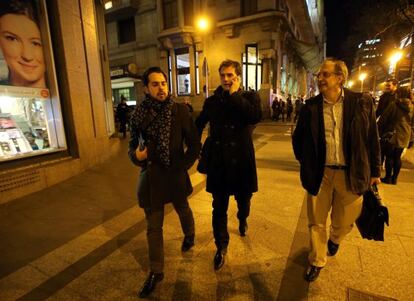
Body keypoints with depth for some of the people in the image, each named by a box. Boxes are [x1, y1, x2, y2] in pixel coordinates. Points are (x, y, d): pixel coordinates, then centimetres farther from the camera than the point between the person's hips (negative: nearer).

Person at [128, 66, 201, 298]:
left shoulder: (180, 111, -11)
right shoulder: (139, 113, -4)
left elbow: (195, 144, -6)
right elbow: (133, 145, 4)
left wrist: (182, 167, -10)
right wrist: (136, 155, -17)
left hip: (175, 176, -1)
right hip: (151, 177, 2)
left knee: (183, 211, 25)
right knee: (153, 226, 10)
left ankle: (189, 235, 58)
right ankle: (156, 271, 31)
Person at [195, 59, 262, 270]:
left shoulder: (250, 97, -1)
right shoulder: (212, 101, 4)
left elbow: (255, 117, -23)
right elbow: (199, 125, 16)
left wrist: (234, 95, -16)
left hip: (242, 162, 0)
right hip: (218, 163, 1)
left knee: (244, 200, 20)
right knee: (219, 208, 6)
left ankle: (242, 220, 55)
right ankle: (221, 247, 26)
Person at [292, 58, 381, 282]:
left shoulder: (362, 102, -4)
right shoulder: (311, 106, -3)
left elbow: (372, 139, 2)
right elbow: (298, 138, 8)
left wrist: (374, 171, 4)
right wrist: (305, 163, 5)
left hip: (350, 174, 0)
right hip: (320, 174, 0)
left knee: (344, 221, 19)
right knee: (316, 222, 12)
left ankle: (334, 239, 54)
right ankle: (317, 261, 36)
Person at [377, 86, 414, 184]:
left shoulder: (394, 104, -11)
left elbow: (383, 119, -9)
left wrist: (379, 131, 2)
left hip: (392, 135, -5)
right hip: (404, 137, 5)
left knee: (389, 157, 4)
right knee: (397, 157, 12)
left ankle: (388, 178, 11)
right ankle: (394, 178, 20)